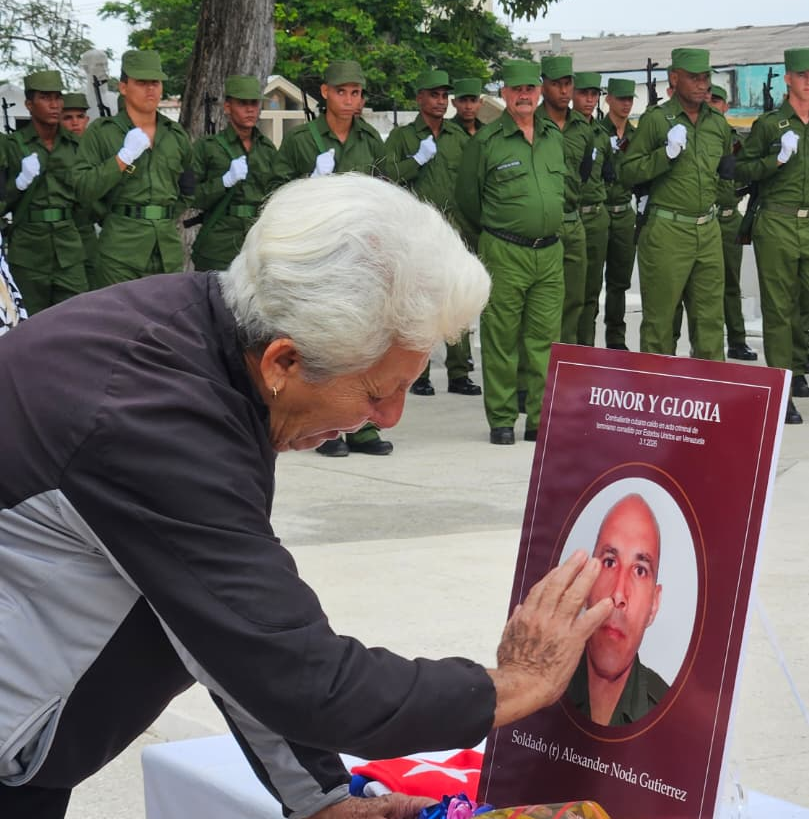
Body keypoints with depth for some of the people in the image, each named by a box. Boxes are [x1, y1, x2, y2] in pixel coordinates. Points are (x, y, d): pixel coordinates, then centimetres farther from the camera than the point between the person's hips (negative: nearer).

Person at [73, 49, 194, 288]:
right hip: (120, 250, -4)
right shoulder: (101, 131, 1)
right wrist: (123, 158, -13)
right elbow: (82, 188, -8)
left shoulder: (176, 134, 16)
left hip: (169, 249, 4)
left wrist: (170, 216, 15)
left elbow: (188, 188, 29)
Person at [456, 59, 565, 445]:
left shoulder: (555, 137, 11)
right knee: (501, 339, -1)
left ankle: (541, 419, 11)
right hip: (504, 254, -4)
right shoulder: (486, 141, -4)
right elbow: (467, 196, 3)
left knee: (545, 339, 5)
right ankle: (501, 420, 7)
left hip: (549, 252, 5)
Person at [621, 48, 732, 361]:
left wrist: (730, 170, 9)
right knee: (659, 318, 2)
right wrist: (667, 153, -18)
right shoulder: (655, 119, -5)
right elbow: (628, 172, -8)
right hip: (667, 232, -5)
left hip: (708, 231, 5)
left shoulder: (718, 123, 12)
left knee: (710, 317, 7)